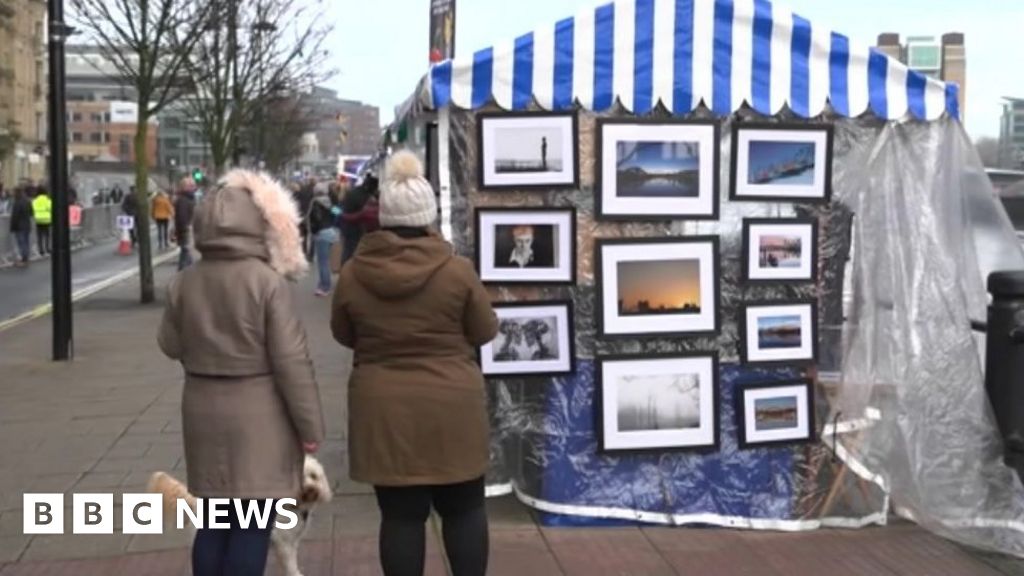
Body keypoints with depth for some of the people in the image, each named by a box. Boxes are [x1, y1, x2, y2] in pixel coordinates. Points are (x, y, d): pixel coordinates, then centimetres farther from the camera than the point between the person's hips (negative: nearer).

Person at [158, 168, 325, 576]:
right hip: (258, 414, -5)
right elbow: (291, 360, -15)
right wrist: (310, 424, -7)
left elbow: (171, 346, 10)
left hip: (203, 410, 5)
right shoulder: (267, 281, -15)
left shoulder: (185, 282, 0)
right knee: (251, 526, 3)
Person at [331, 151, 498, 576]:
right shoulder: (457, 270, -11)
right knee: (464, 508, 13)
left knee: (400, 514, 9)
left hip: (383, 408, 1)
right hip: (450, 405, -1)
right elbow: (486, 331, 1)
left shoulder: (353, 273, -5)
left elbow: (343, 336, 9)